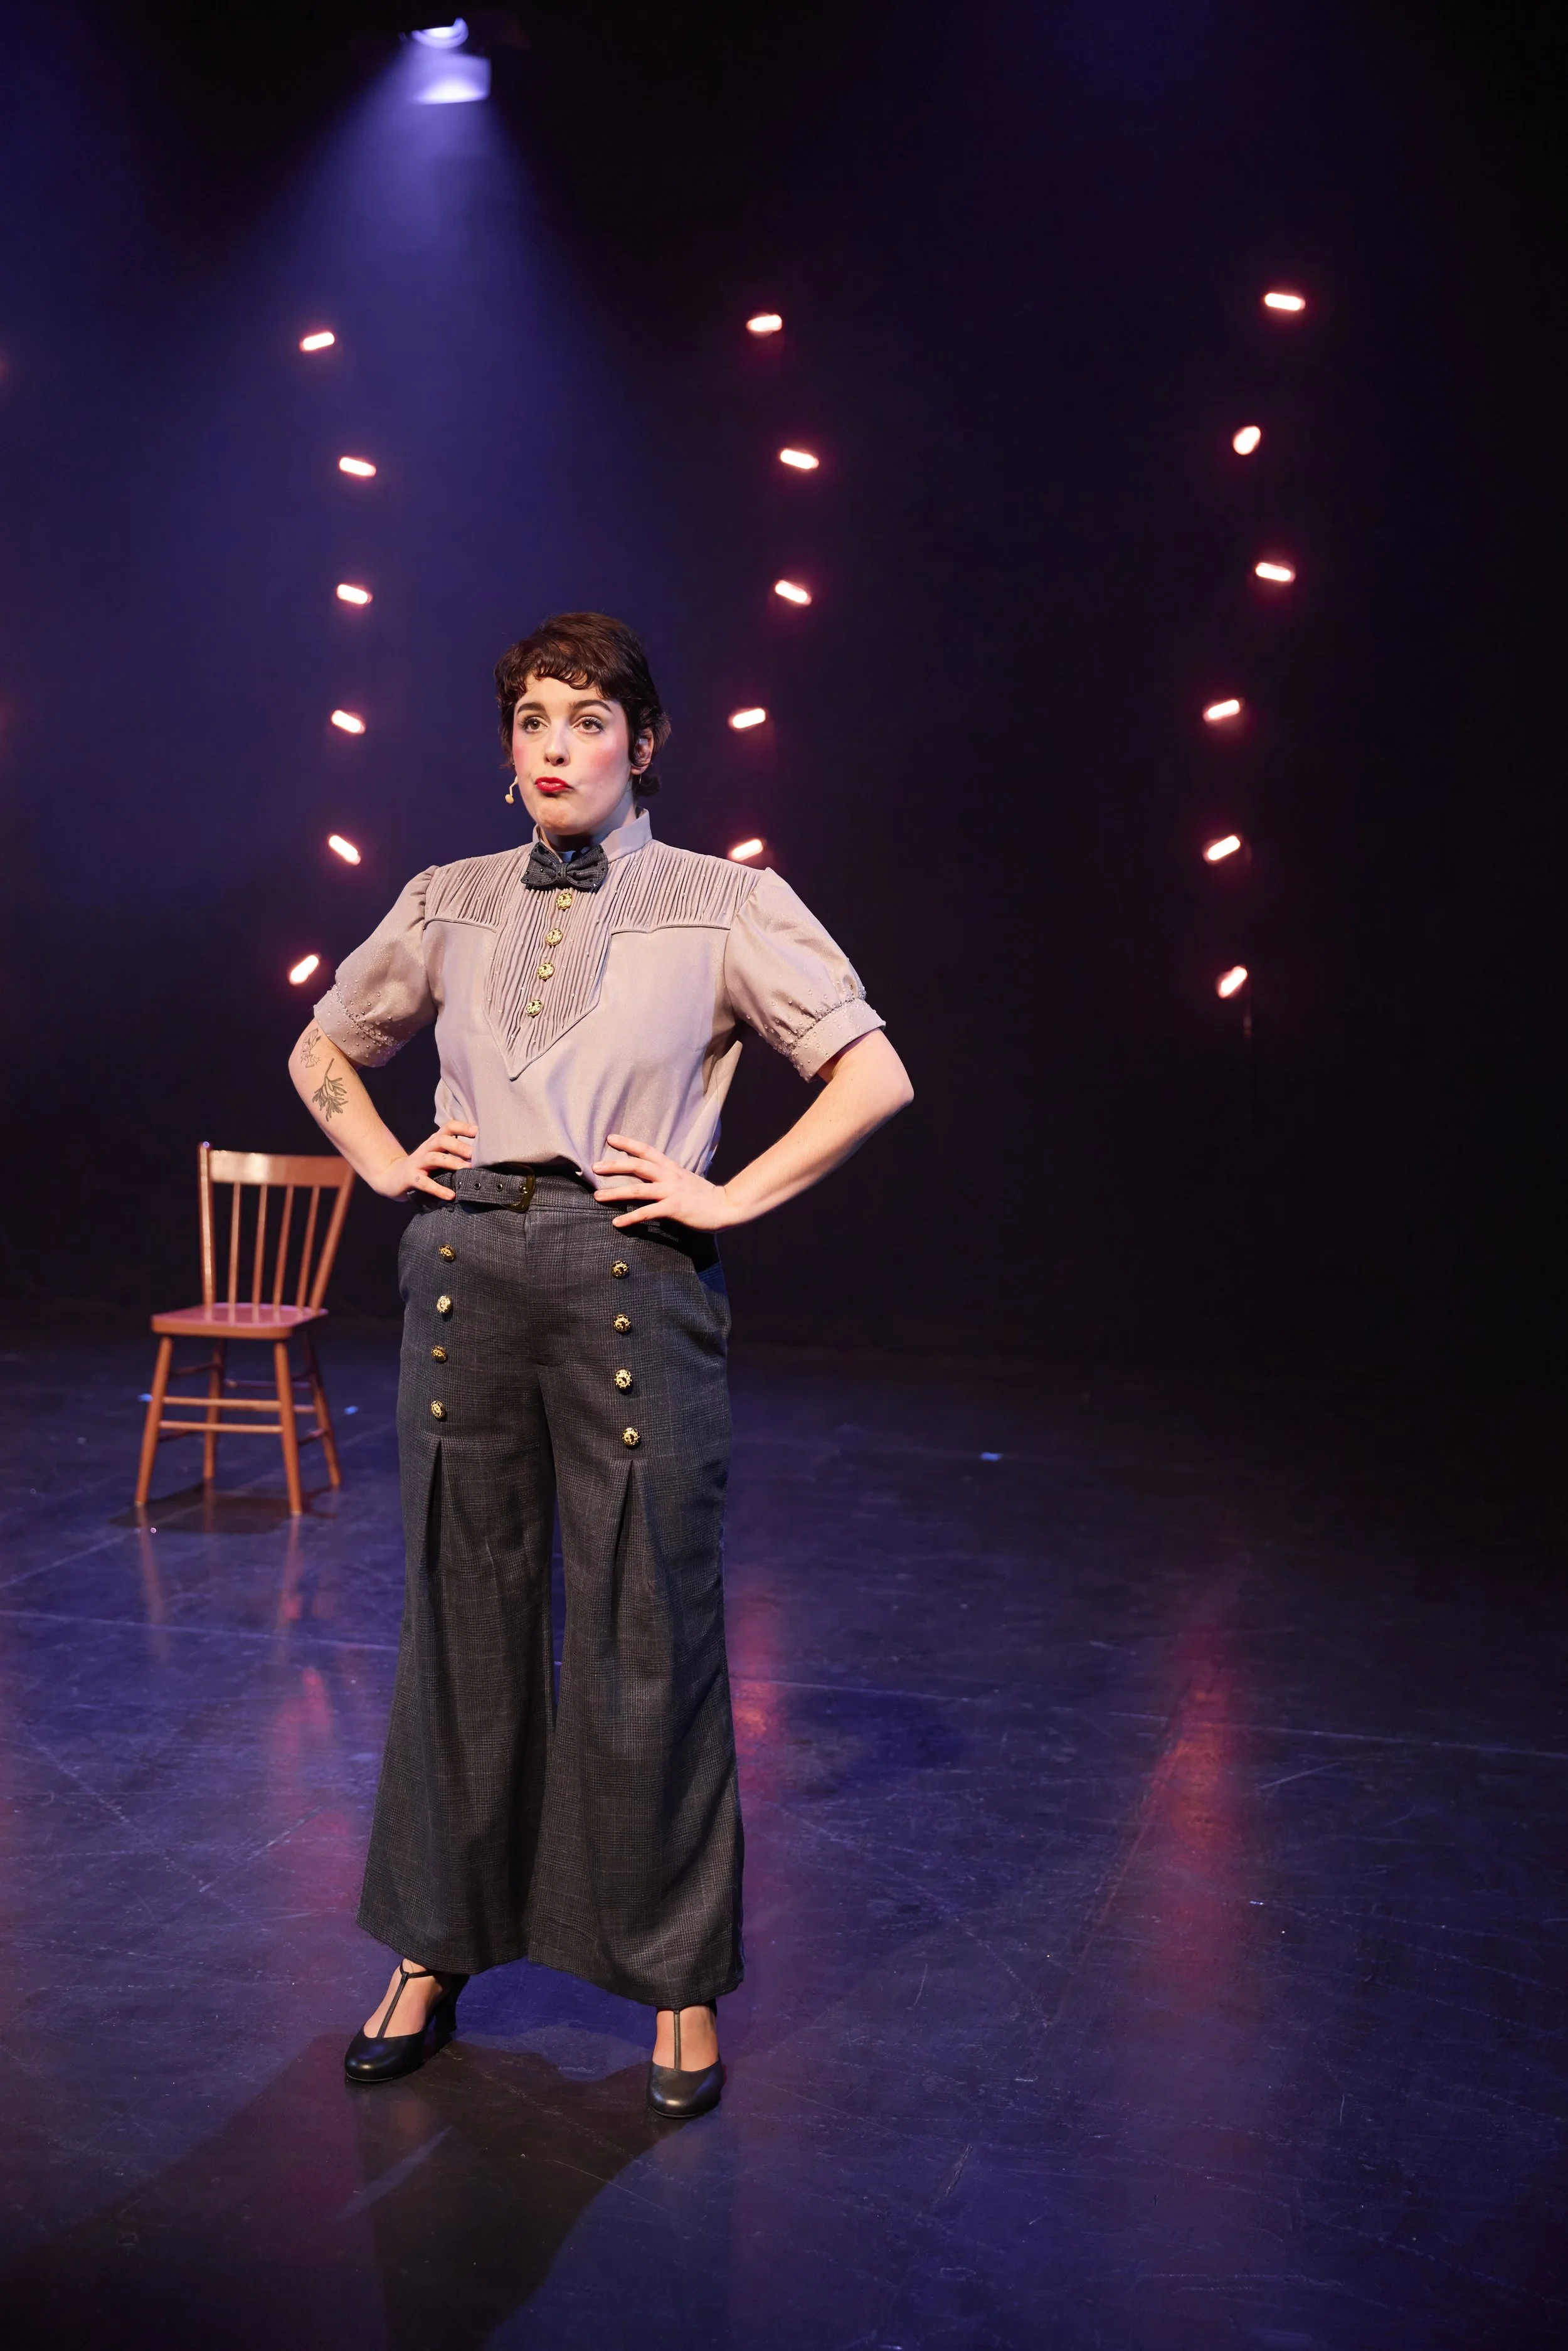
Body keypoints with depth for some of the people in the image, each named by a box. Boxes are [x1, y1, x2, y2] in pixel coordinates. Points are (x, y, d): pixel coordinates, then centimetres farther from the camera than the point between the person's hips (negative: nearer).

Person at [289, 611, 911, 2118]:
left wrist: (731, 1196, -7)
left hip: (632, 1272, -3)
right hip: (466, 1269, 4)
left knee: (647, 1627, 2)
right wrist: (386, 1163, 11)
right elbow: (321, 1051, 26)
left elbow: (874, 1076, -2)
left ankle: (679, 1979, 17)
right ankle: (435, 1950, 27)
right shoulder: (451, 905, 13)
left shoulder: (724, 904, 3)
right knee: (463, 1612, 11)